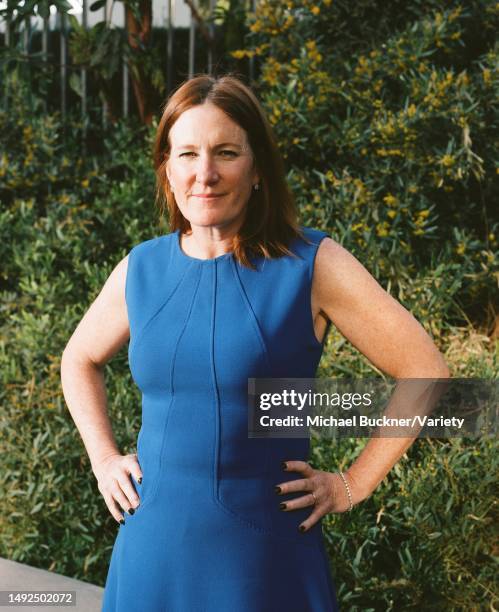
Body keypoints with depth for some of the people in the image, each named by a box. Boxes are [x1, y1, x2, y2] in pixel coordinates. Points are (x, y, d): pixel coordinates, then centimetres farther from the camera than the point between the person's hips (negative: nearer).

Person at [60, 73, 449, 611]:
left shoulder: (312, 264, -10)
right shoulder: (141, 269, 2)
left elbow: (426, 375, -7)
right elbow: (79, 360, 22)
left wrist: (353, 485, -7)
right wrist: (103, 459, 10)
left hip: (265, 556, -3)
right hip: (152, 547, 4)